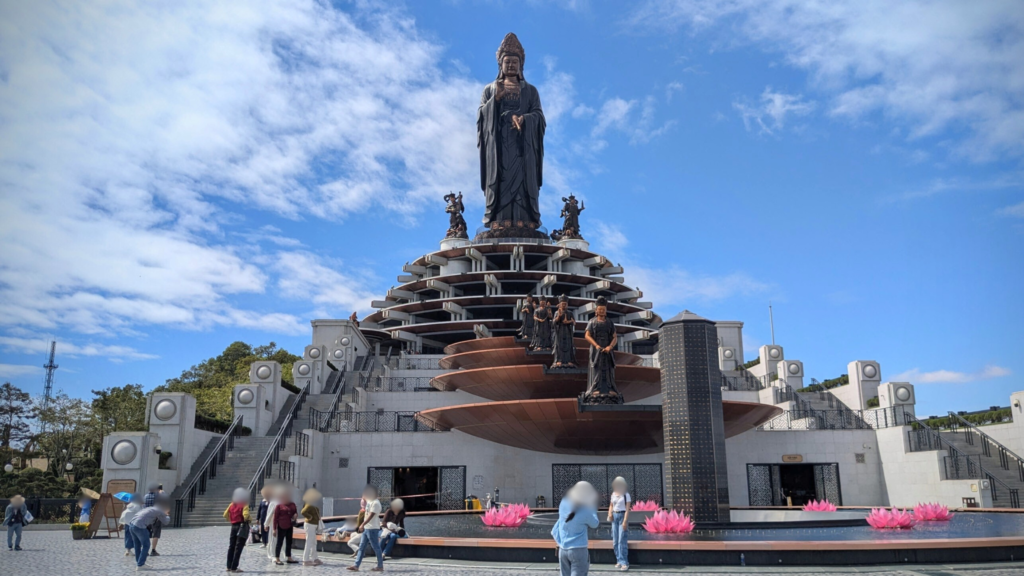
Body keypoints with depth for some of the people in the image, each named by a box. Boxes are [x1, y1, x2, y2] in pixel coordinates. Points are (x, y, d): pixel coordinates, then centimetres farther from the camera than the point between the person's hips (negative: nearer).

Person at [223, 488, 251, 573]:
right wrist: (250, 517, -3)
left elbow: (225, 515, 7)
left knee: (231, 546, 14)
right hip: (242, 526, -6)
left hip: (233, 526, 6)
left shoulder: (232, 504, 9)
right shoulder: (244, 505, -10)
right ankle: (234, 567, -5)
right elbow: (246, 515, -23)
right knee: (238, 548, -4)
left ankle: (229, 566, 18)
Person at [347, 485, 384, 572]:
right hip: (366, 528, 10)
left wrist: (362, 524, -22)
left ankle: (380, 566, 5)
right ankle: (356, 566, 8)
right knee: (361, 547, 7)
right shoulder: (369, 502, 14)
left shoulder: (375, 503, -15)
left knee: (376, 547, -2)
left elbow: (370, 516, -21)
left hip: (372, 529, -10)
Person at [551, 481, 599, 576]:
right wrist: (593, 508, 16)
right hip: (578, 550, -5)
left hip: (563, 549, 5)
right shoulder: (585, 511, -17)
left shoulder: (564, 503, -5)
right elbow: (594, 524, 4)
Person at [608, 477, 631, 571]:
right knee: (615, 541, 6)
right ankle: (619, 560, 15)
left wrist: (625, 521, -18)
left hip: (622, 516, -6)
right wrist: (610, 513, 0)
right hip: (615, 516, 6)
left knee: (622, 540, -12)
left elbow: (627, 509, -12)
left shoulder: (626, 495, -7)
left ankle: (624, 562, -12)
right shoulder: (613, 494, 10)